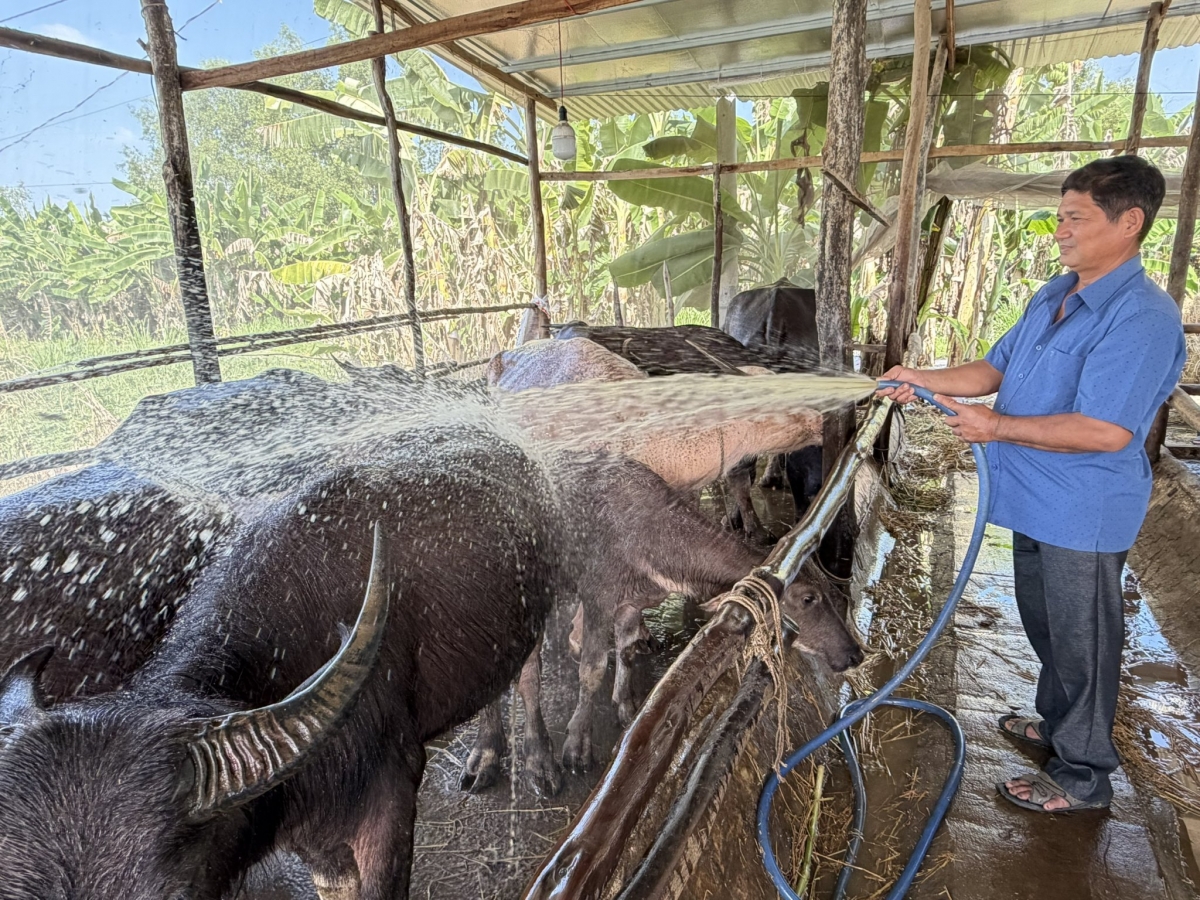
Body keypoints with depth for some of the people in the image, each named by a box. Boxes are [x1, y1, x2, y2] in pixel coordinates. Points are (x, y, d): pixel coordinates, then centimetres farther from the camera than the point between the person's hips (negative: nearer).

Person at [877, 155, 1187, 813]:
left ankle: (1083, 776, 25)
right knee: (1045, 627, 25)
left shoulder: (1141, 317, -23)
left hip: (1084, 514, -9)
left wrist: (997, 427, -24)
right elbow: (997, 367, 14)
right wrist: (927, 381, -1)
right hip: (1037, 501, 9)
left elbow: (1106, 430, -30)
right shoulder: (1053, 296, 7)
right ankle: (1056, 723, 47)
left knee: (1081, 641, 7)